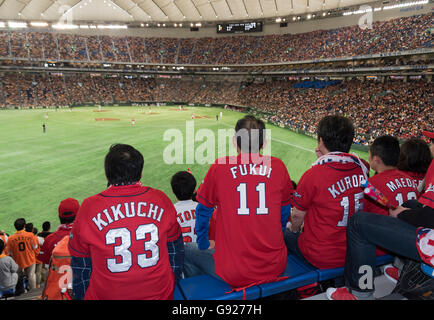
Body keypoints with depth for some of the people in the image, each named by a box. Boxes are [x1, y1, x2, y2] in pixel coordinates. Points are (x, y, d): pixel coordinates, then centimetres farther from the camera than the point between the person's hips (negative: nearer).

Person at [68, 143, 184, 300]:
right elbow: (175, 250, 3)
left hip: (107, 295, -1)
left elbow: (80, 263, -2)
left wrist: (81, 296, 15)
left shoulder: (88, 208, -13)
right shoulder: (161, 200, -9)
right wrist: (171, 285, 18)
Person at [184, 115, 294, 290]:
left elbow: (203, 211, 2)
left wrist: (204, 244, 19)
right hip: (275, 267, 4)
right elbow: (284, 212, 10)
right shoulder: (278, 166, -4)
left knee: (188, 250, 23)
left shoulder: (219, 167, -11)